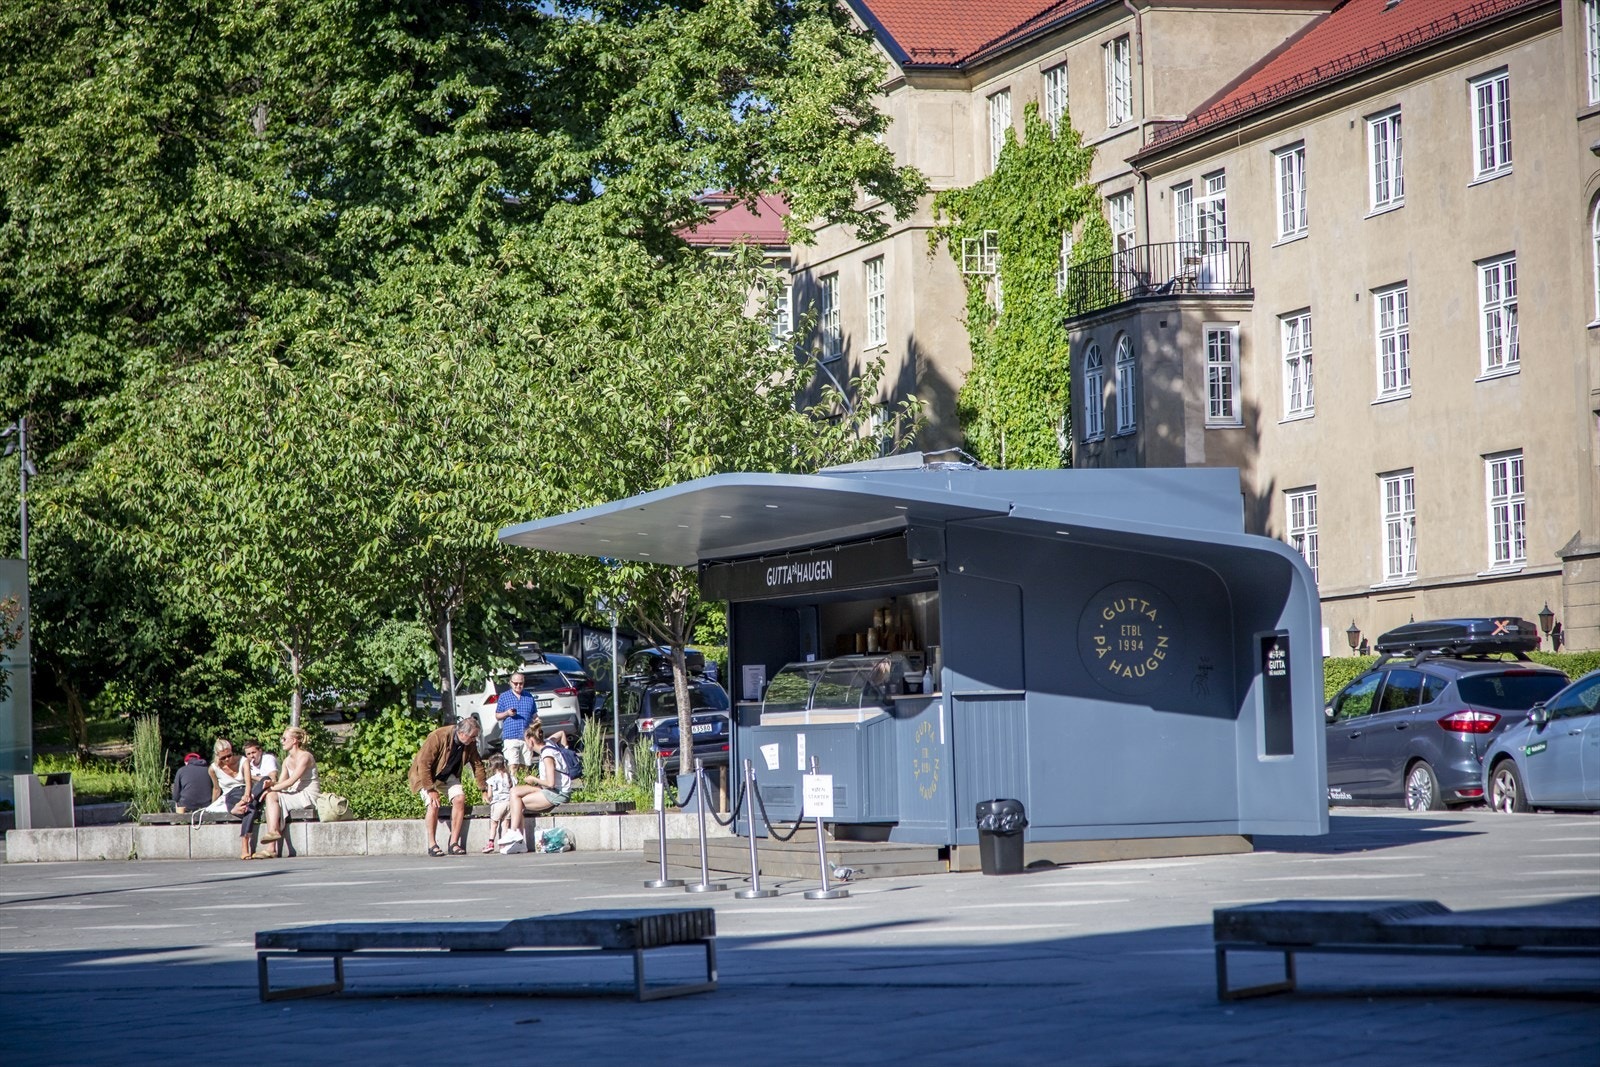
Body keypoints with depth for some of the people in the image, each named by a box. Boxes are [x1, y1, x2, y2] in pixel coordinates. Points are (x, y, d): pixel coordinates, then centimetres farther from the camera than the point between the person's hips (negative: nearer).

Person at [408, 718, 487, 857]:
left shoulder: (470, 743, -12)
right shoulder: (438, 737, -32)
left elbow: (477, 764, 2)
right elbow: (423, 763, -29)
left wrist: (484, 790, 3)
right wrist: (430, 790, -30)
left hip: (448, 775, 5)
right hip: (426, 773, -5)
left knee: (460, 798, -16)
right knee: (433, 803, -25)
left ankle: (454, 843, -12)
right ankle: (432, 845, -14)